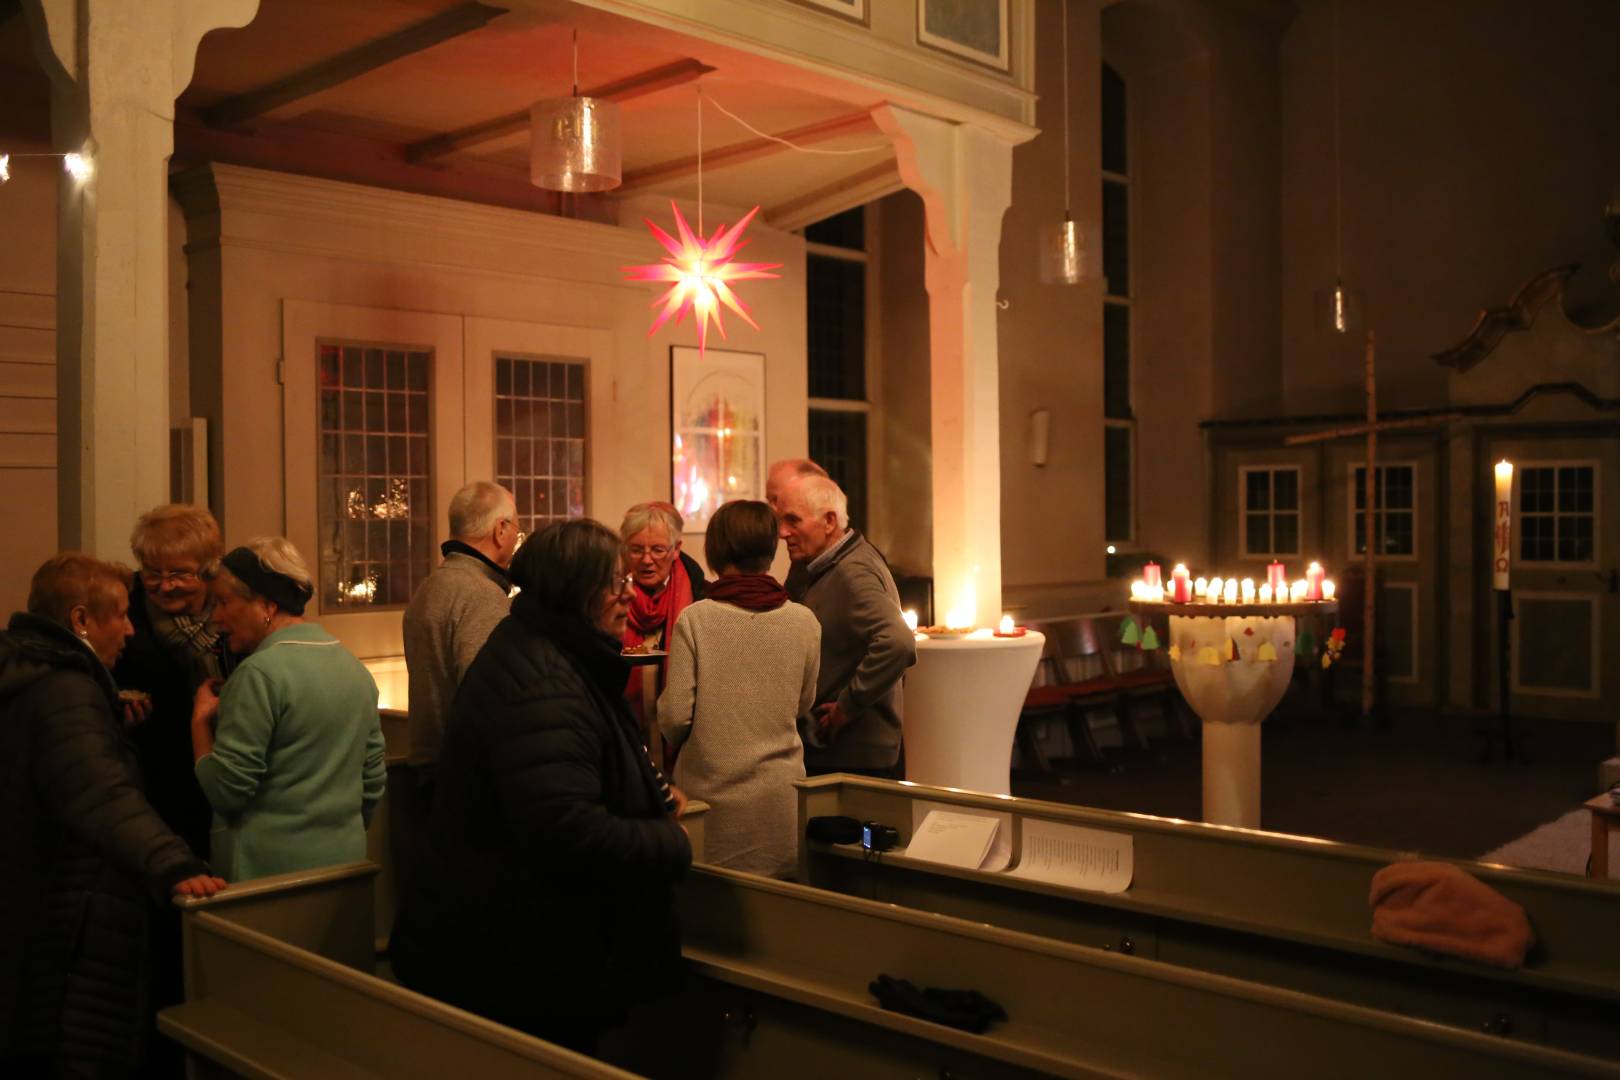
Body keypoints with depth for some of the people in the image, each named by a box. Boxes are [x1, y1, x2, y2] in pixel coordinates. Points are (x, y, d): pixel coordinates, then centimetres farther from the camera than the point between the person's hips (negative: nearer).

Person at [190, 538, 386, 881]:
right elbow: (374, 781, 13)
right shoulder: (354, 667, 8)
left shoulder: (261, 672, -15)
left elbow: (224, 790, -15)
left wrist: (200, 719, -3)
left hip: (269, 867, -7)